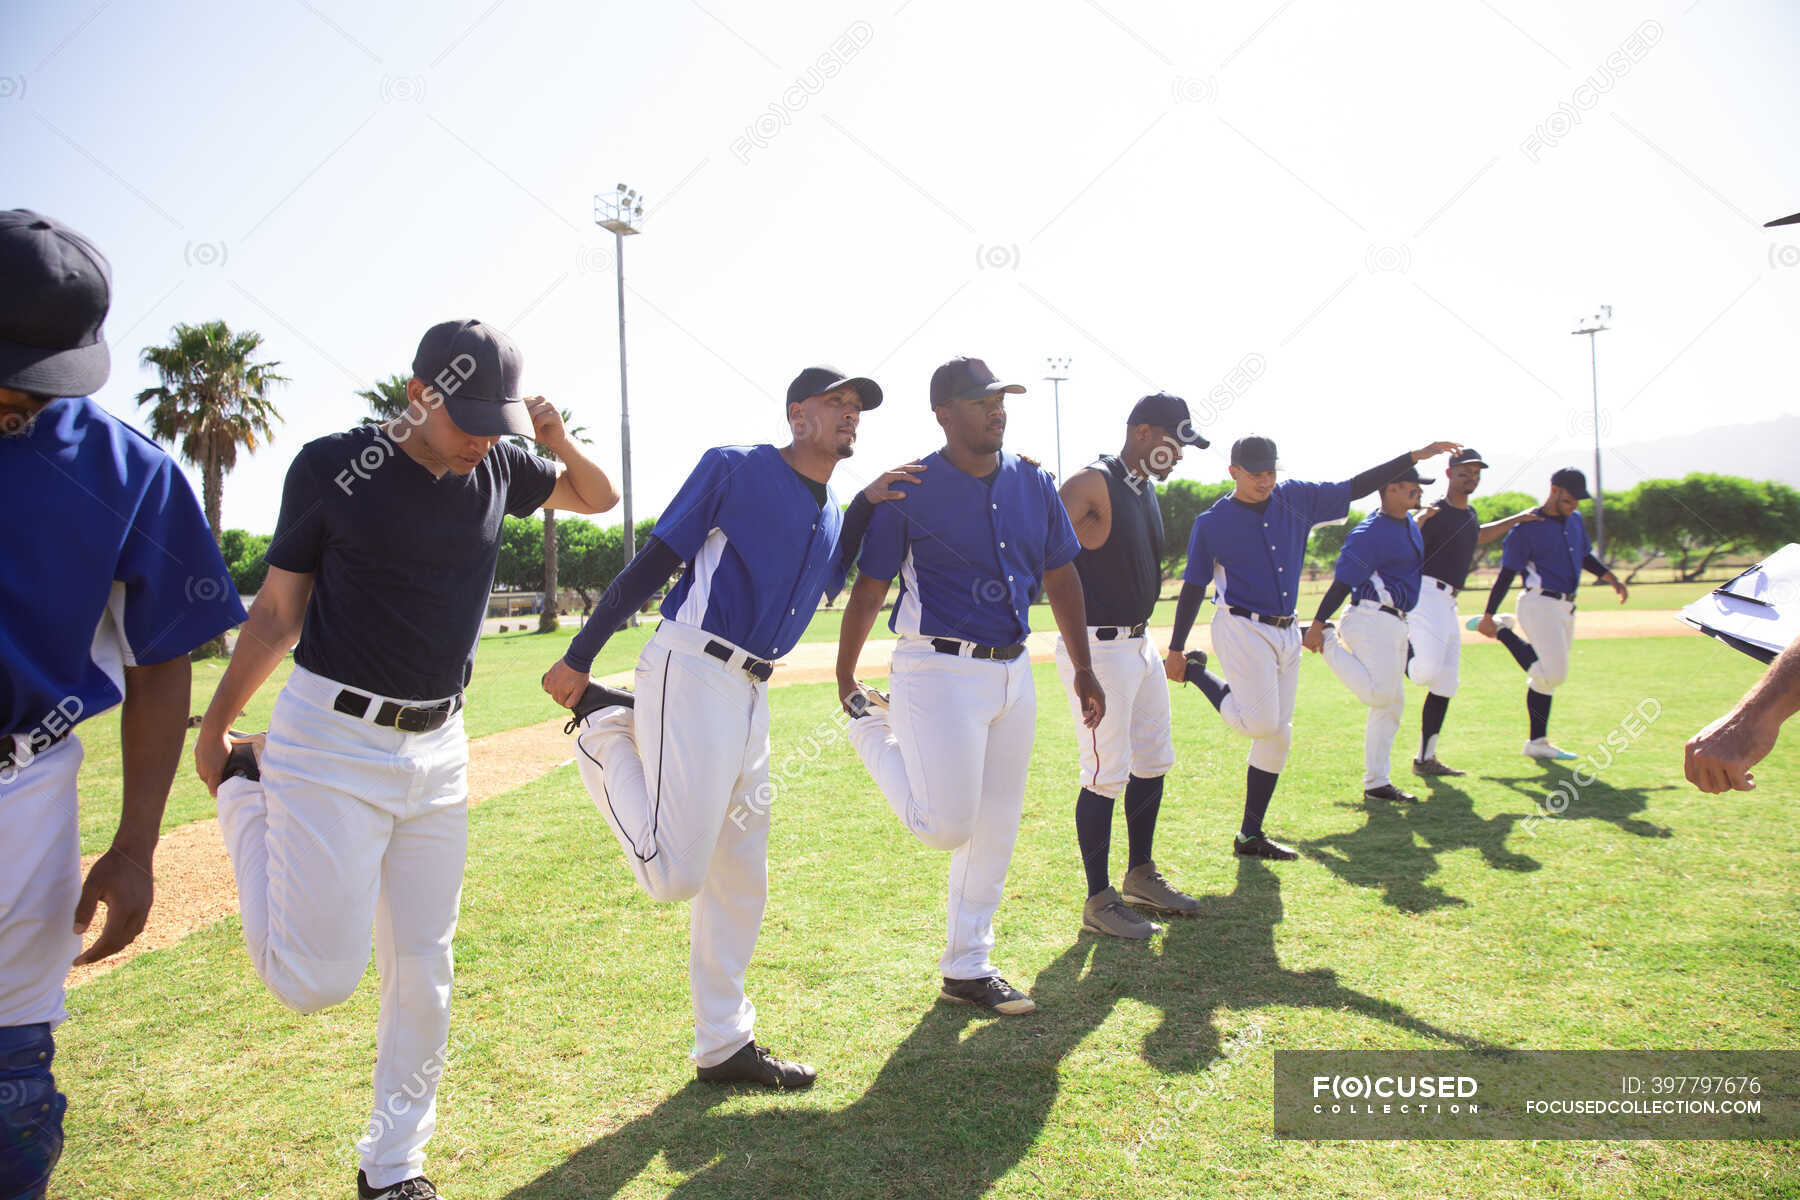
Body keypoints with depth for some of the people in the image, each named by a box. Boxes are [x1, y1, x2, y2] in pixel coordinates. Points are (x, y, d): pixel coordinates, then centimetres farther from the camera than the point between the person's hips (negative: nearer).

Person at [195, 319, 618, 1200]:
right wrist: (214, 729, 5)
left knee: (422, 977, 9)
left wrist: (560, 444, -3)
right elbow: (278, 611, -1)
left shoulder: (497, 467, 3)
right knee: (315, 982, -5)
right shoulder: (335, 465, -9)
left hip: (437, 751, 5)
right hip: (332, 741, -4)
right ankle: (246, 797, 19)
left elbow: (599, 497, 18)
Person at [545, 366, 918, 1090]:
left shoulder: (831, 513, 18)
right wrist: (578, 659, -8)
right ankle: (606, 731, 7)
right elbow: (654, 562, -6)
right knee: (675, 875, -14)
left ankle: (724, 1046, 28)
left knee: (741, 884, 13)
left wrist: (865, 505, 15)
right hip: (691, 673, -8)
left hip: (752, 695, 8)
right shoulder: (735, 468, -4)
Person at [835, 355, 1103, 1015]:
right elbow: (869, 587, -4)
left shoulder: (1034, 483, 7)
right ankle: (874, 728, 18)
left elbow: (1060, 575, 14)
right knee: (946, 826, -8)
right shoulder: (909, 490, -9)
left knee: (996, 830, 11)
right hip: (940, 670, -6)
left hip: (1014, 671, 6)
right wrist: (845, 682, 0)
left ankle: (967, 968, 26)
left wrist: (1083, 668, 13)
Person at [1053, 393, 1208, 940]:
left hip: (1140, 644, 9)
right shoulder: (1092, 484, -16)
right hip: (1097, 648, -9)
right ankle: (1099, 900, 10)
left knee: (1153, 761, 17)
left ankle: (1140, 877, 33)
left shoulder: (1147, 487, 12)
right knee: (1106, 774, -3)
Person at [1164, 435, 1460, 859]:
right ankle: (1197, 672, 7)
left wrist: (1414, 456, 4)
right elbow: (1193, 589, -4)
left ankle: (1250, 836, 15)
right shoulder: (1211, 522, -6)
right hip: (1242, 630, -6)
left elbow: (1353, 488, 11)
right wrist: (1175, 651, -5)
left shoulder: (1296, 499, 7)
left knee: (1277, 736, 6)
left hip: (1287, 634, 6)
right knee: (1262, 724, -19)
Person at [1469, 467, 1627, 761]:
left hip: (1566, 609, 8)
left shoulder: (1575, 520, 13)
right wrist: (1489, 616, -12)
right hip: (1541, 605, -8)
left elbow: (1586, 558, 27)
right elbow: (1506, 574, -11)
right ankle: (1501, 631, 3)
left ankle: (1537, 743, 15)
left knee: (1547, 675, 10)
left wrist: (1612, 578, 11)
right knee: (1553, 674, -16)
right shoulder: (1526, 527, -11)